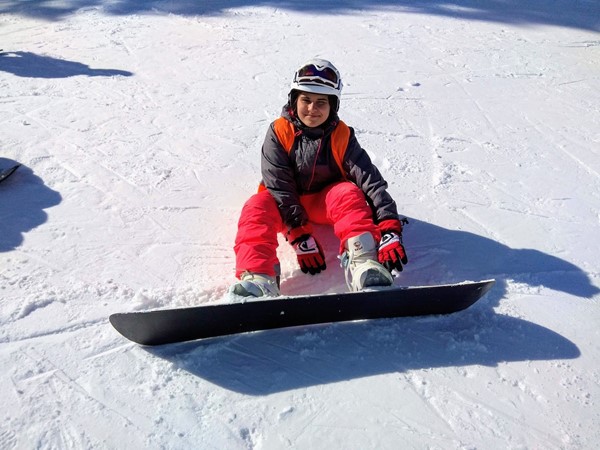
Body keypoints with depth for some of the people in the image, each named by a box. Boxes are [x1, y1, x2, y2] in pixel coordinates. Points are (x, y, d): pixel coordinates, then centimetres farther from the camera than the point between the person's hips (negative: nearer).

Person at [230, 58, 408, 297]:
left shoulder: (342, 136, -12)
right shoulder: (279, 132, -14)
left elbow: (371, 181, -21)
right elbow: (279, 185, -20)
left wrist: (390, 229, -35)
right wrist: (300, 235, -29)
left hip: (326, 201, 1)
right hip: (287, 204, 0)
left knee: (349, 193, -29)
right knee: (257, 206, -29)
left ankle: (363, 262, -48)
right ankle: (257, 278, -47)